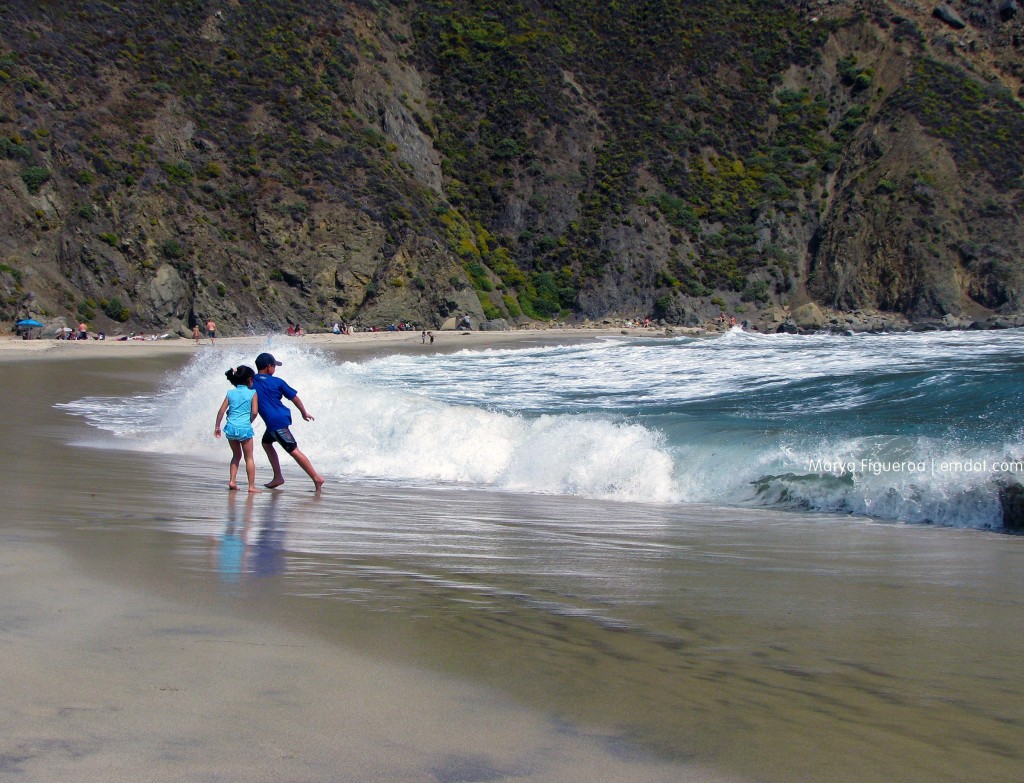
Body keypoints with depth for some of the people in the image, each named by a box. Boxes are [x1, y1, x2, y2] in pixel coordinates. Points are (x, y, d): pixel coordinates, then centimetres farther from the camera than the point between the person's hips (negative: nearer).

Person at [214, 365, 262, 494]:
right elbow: (254, 412, -8)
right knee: (249, 458, 5)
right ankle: (251, 486, 3)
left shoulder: (230, 393, 7)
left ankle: (232, 481, 14)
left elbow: (221, 411, 4)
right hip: (245, 428, -4)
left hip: (231, 428, 4)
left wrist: (217, 426, 12)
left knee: (236, 455, 22)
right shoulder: (252, 393, -2)